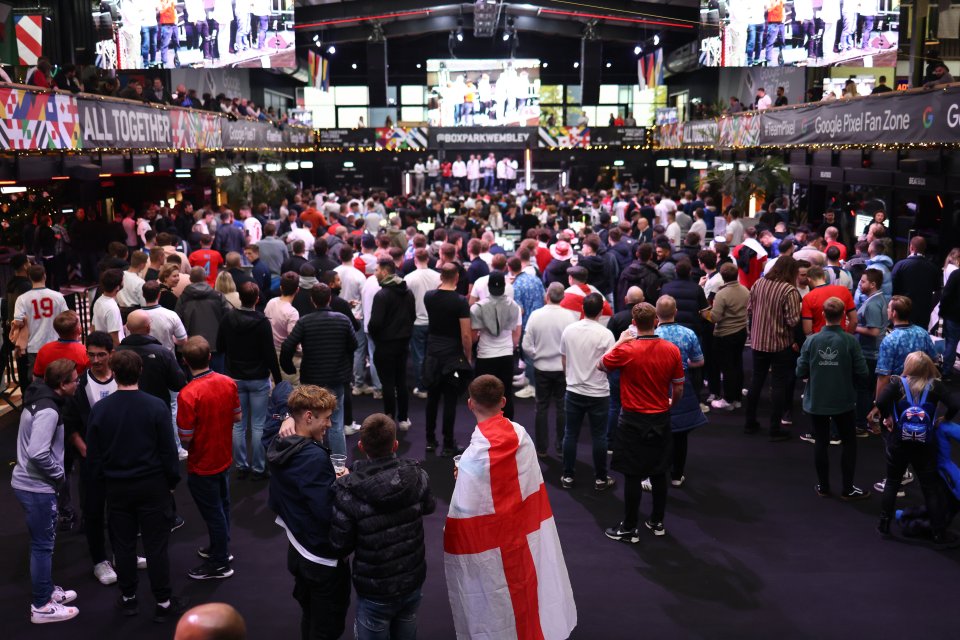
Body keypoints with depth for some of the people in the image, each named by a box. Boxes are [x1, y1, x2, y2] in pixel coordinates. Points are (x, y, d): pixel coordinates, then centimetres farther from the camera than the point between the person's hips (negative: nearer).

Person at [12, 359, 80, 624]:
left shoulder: (39, 398, 6)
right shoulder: (48, 410, -24)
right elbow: (38, 453, -30)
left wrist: (56, 472, 10)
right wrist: (59, 474, -15)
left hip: (29, 482, 9)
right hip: (37, 487, -9)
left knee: (44, 541, 21)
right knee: (43, 545, 2)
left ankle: (47, 590, 35)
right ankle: (42, 606, 12)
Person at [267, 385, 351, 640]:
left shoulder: (279, 446, 0)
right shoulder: (315, 457, -28)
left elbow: (276, 504, 9)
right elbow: (329, 512, -29)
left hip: (297, 549, 9)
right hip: (324, 559, -9)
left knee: (309, 618, 25)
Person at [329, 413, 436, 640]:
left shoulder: (349, 492, -26)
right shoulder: (417, 476, -14)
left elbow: (340, 546, -14)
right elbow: (428, 507, 6)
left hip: (375, 591, -3)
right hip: (413, 582, 3)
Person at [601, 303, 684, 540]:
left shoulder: (625, 350, -18)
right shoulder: (672, 350, -8)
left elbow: (601, 365, 1)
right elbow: (679, 389, 1)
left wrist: (620, 342, 9)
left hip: (633, 420, -4)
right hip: (661, 419, 4)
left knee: (632, 475, 5)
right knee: (659, 473, 17)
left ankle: (630, 529, 14)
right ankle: (657, 522, 29)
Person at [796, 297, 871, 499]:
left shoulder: (811, 341, -11)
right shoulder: (850, 341, -14)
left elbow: (800, 372, -8)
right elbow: (862, 372, -13)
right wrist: (848, 376, 8)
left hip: (816, 401, 1)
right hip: (843, 401, -1)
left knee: (821, 443, 13)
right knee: (849, 443, 15)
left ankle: (823, 487, 23)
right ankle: (848, 489, 18)